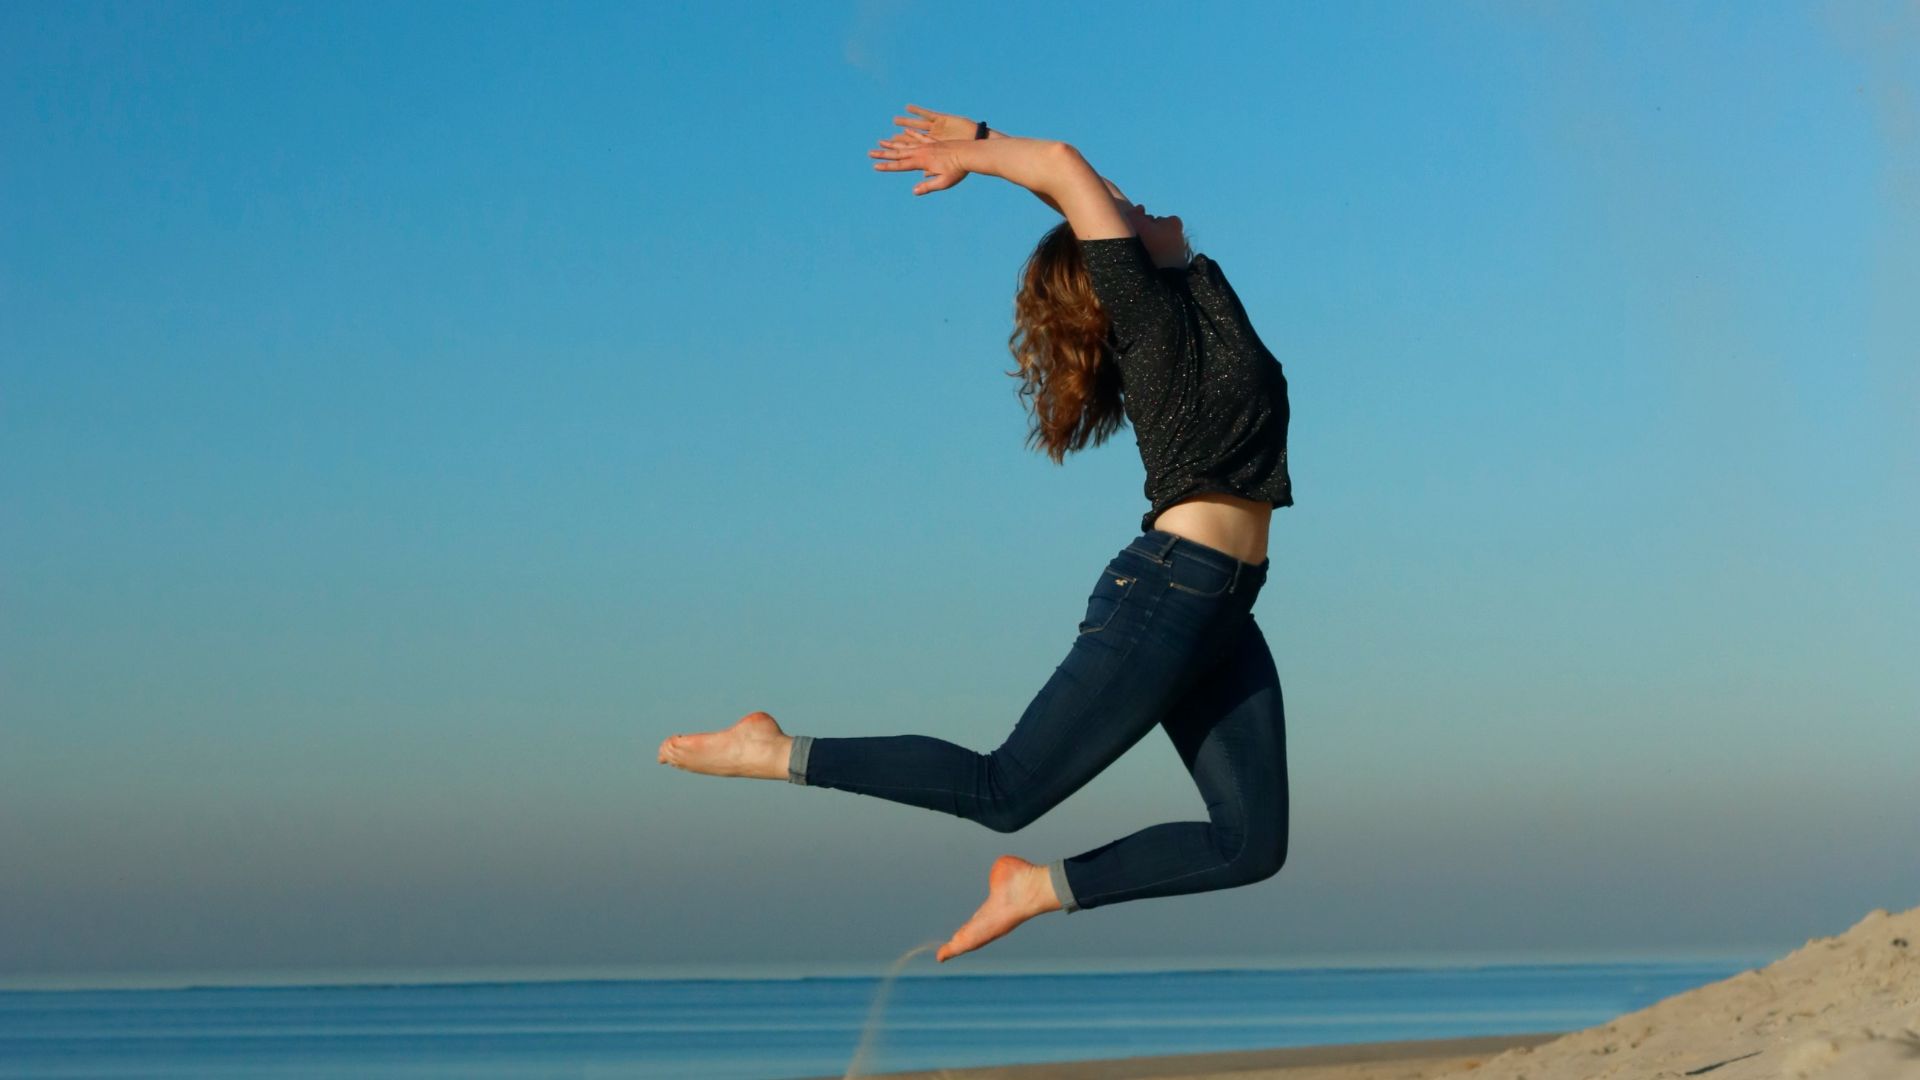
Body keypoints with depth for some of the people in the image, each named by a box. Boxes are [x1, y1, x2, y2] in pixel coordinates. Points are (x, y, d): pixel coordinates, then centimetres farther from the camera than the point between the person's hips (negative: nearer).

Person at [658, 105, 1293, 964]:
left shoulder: (1194, 290, 12)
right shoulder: (1154, 317, -9)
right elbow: (1065, 167, -17)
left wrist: (979, 144, 19)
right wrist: (972, 155, -1)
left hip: (1221, 615, 8)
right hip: (1165, 594, -8)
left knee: (1251, 846, 3)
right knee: (1005, 792, -5)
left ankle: (1041, 888, 11)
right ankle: (778, 755, 4)